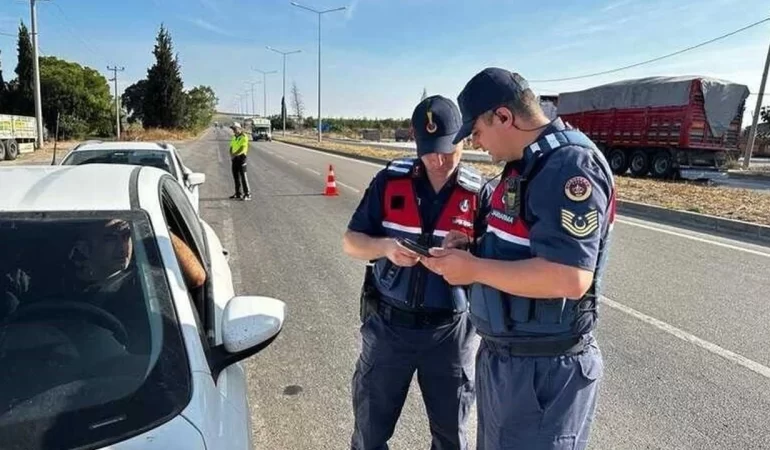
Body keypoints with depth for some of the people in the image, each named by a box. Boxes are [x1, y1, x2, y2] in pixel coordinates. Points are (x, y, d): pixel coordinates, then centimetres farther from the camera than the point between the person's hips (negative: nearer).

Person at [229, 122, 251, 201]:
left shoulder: (244, 137, -9)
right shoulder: (234, 137, 17)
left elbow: (242, 149, -18)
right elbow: (231, 147, 16)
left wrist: (234, 154, -19)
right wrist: (231, 155, -2)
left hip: (241, 157, -8)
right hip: (234, 158, 8)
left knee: (243, 176, -9)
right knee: (235, 176, 11)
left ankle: (247, 194, -7)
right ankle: (238, 193, 19)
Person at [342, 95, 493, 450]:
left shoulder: (479, 193, -6)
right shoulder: (390, 180, -5)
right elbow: (351, 242, -3)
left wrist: (466, 251, -26)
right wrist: (385, 247, -23)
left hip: (450, 331, 0)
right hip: (387, 324, 1)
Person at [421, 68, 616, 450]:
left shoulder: (570, 165, -22)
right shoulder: (525, 165, 9)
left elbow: (569, 278, -31)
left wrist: (475, 269, -22)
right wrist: (467, 250, 2)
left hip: (544, 370, -9)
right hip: (502, 355, 9)